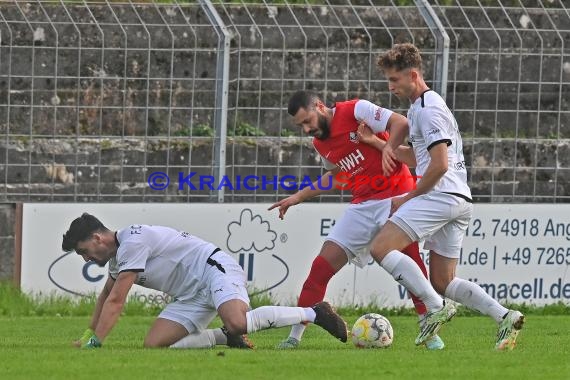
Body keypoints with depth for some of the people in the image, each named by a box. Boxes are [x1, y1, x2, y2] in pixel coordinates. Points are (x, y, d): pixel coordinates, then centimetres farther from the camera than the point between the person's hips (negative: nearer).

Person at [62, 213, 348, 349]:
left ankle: (313, 313, -18)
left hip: (214, 269, -10)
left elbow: (115, 302, -20)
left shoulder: (132, 242, -15)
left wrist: (94, 343, -19)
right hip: (192, 296, 10)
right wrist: (88, 334, 37)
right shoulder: (117, 255, 17)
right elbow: (106, 295, 38)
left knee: (237, 323, -38)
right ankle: (226, 337, 5)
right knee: (154, 346, -7)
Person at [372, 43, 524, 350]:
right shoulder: (419, 106, 22)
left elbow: (440, 165, -18)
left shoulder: (429, 109, -10)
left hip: (441, 195, -11)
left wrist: (409, 198, -8)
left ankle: (435, 309, -21)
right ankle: (505, 317, -1)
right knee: (443, 283, 10)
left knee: (381, 248, -17)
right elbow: (403, 126, 45)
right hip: (460, 201, 11)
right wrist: (389, 146, 22)